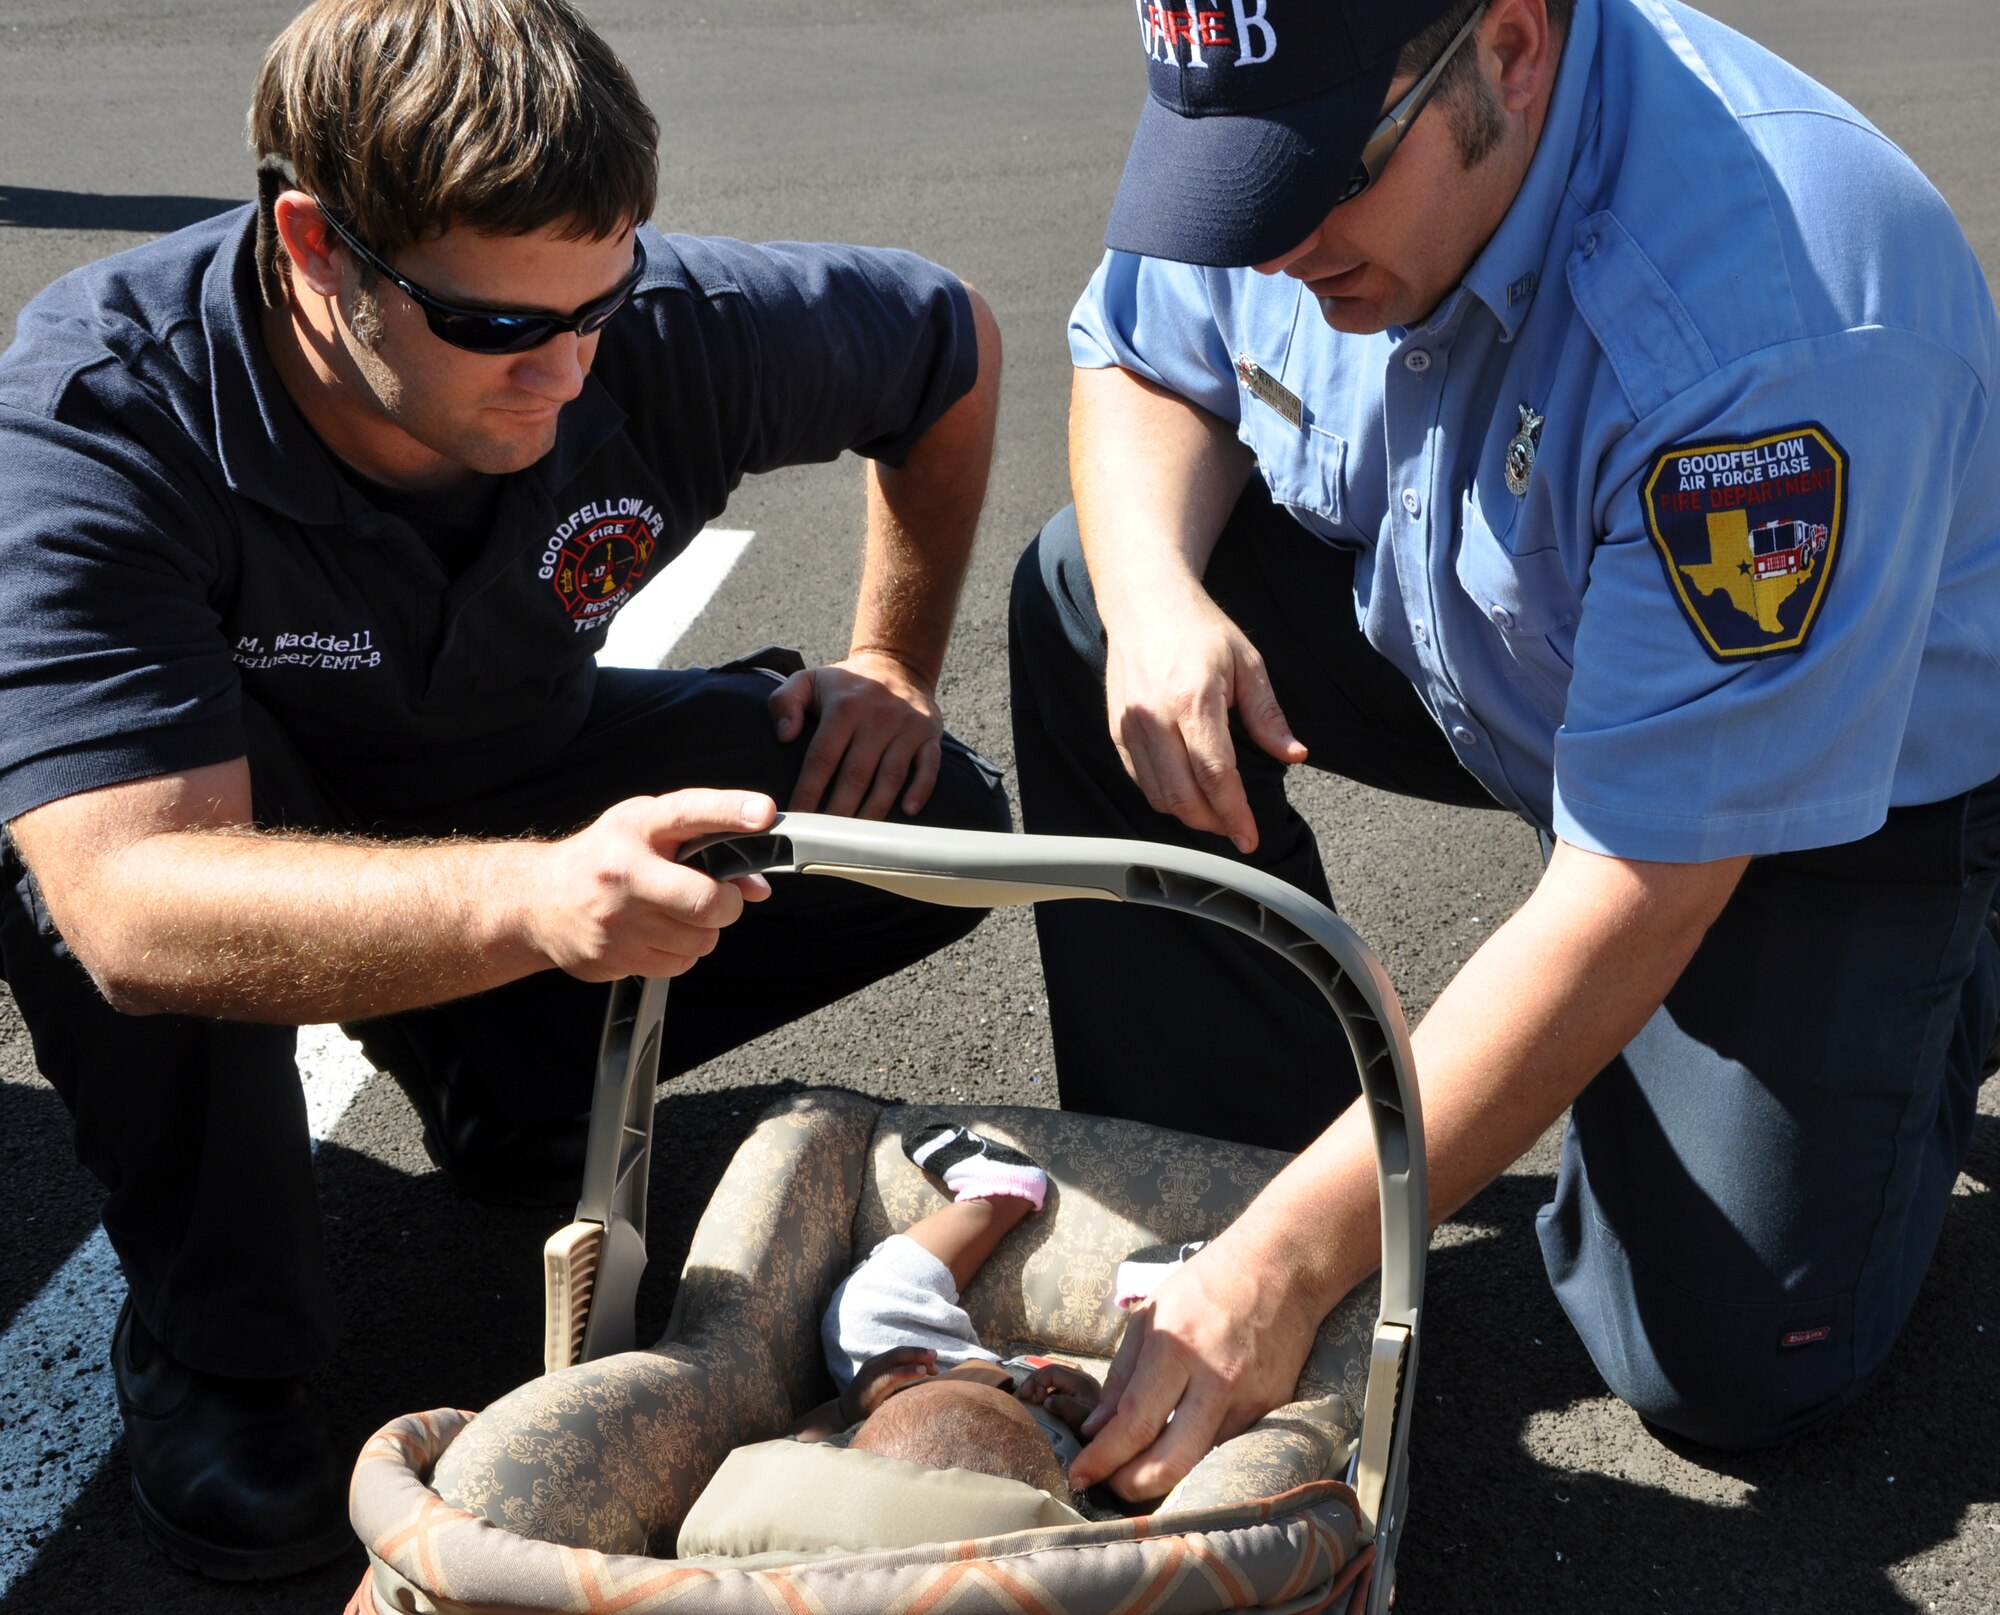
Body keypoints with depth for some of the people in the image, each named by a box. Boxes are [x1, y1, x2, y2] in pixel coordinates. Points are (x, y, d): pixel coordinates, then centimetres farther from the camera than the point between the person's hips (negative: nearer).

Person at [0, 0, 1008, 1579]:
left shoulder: (672, 329, -26)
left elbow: (956, 340, -4)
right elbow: (132, 913, -49)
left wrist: (893, 663, -5)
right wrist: (526, 901, -65)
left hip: (500, 774, 4)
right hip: (236, 816, -3)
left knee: (942, 824, -12)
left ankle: (504, 1082, 6)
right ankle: (212, 1337, -13)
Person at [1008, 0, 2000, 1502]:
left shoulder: (1766, 328, -40)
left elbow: (1638, 896, -39)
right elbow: (1142, 363, -1)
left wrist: (1286, 1264, -40)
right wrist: (1156, 594, -26)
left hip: (1853, 765, -5)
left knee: (1724, 1364, -12)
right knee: (1081, 593, -12)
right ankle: (1207, 1157, -3)